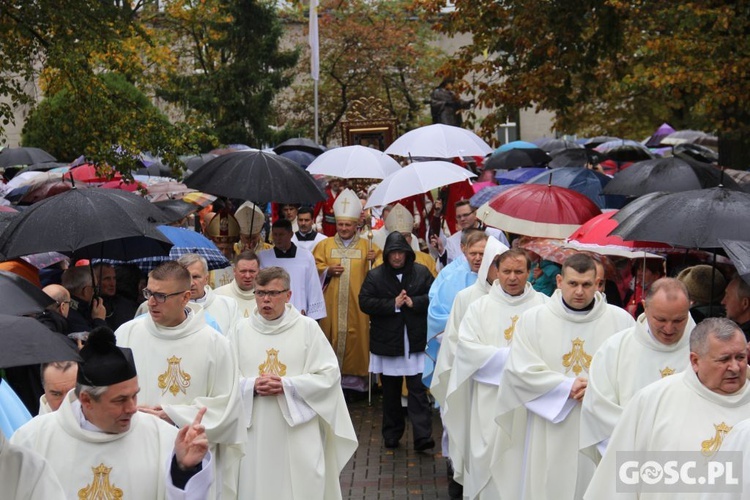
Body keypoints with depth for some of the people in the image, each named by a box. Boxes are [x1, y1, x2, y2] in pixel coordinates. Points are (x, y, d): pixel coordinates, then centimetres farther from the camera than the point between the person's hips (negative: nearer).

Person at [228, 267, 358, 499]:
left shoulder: (308, 327, 0)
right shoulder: (241, 330, 5)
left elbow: (329, 374, -5)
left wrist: (287, 385, -14)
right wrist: (252, 385, -15)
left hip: (300, 431, -1)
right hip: (255, 432, 2)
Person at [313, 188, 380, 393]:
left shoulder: (366, 245, 7)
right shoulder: (325, 244, 10)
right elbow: (315, 267, 8)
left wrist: (375, 259, -15)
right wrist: (328, 270, -10)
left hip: (356, 303, 0)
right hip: (332, 302, 1)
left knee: (356, 336, 0)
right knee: (332, 335, 0)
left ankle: (355, 375, 8)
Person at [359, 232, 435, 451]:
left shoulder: (421, 272, 2)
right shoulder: (375, 276, 0)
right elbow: (365, 302, -7)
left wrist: (414, 302, -15)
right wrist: (393, 304, -15)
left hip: (415, 342, -1)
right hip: (387, 342, 1)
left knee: (418, 389, -5)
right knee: (390, 392, 12)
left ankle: (422, 436, -6)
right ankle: (391, 434, 24)